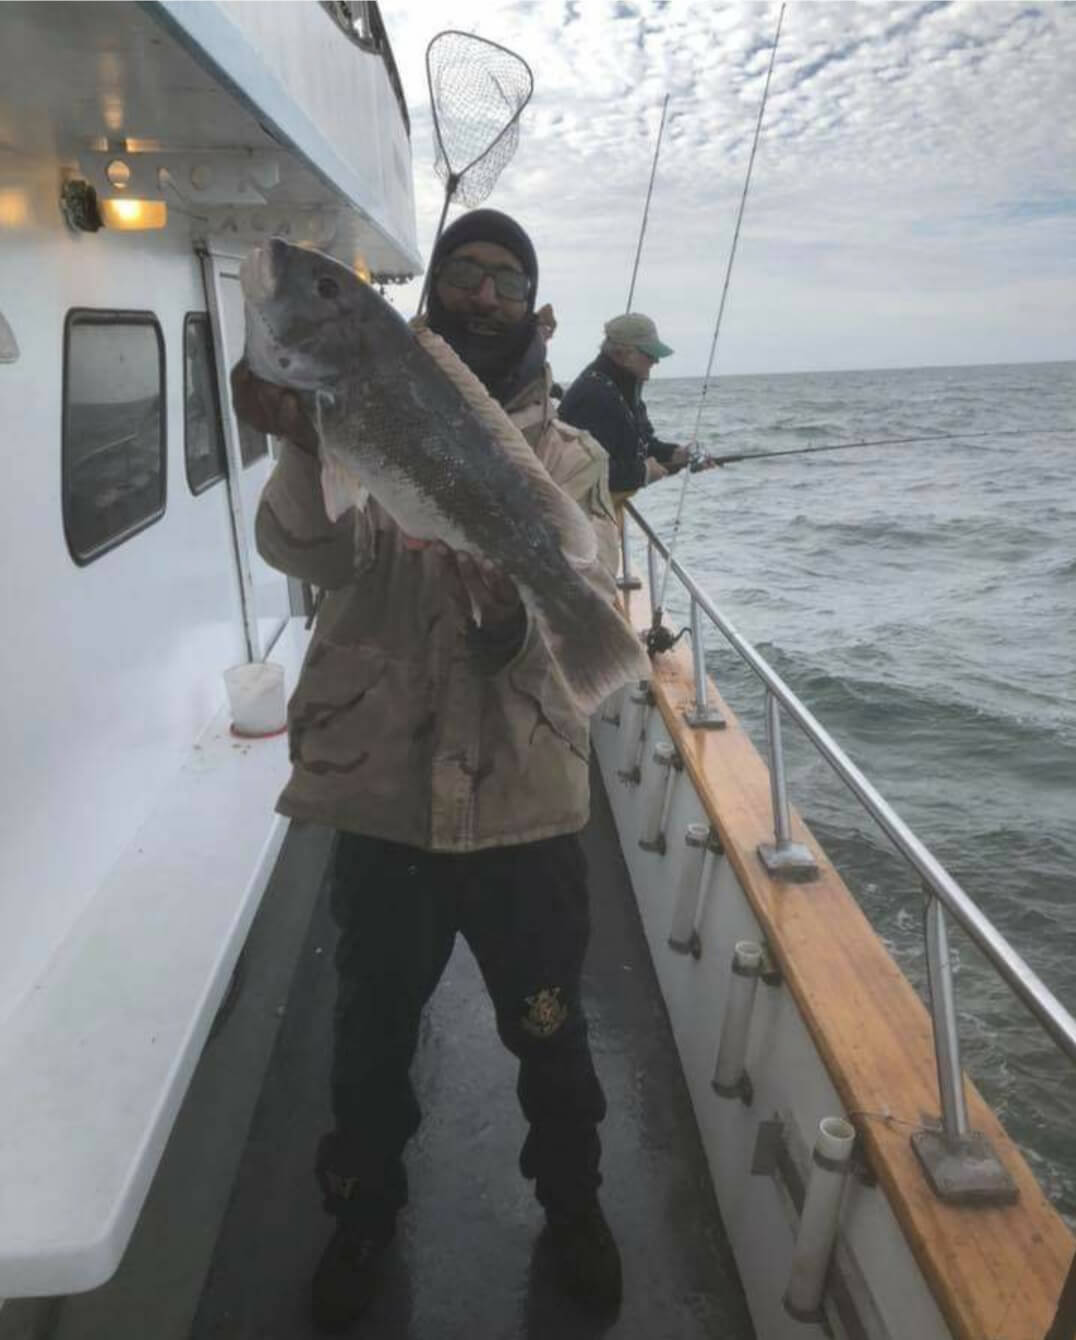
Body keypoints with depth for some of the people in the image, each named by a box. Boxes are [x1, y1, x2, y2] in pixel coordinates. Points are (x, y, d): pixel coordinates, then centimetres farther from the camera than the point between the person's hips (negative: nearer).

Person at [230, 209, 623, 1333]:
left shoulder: (570, 457, 4)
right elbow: (308, 551, -20)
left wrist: (513, 612, -31)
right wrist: (305, 448, -40)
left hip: (526, 801, 1)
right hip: (382, 795, 0)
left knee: (549, 1032, 18)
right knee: (371, 1029, 19)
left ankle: (572, 1206, 47)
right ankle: (365, 1210, 48)